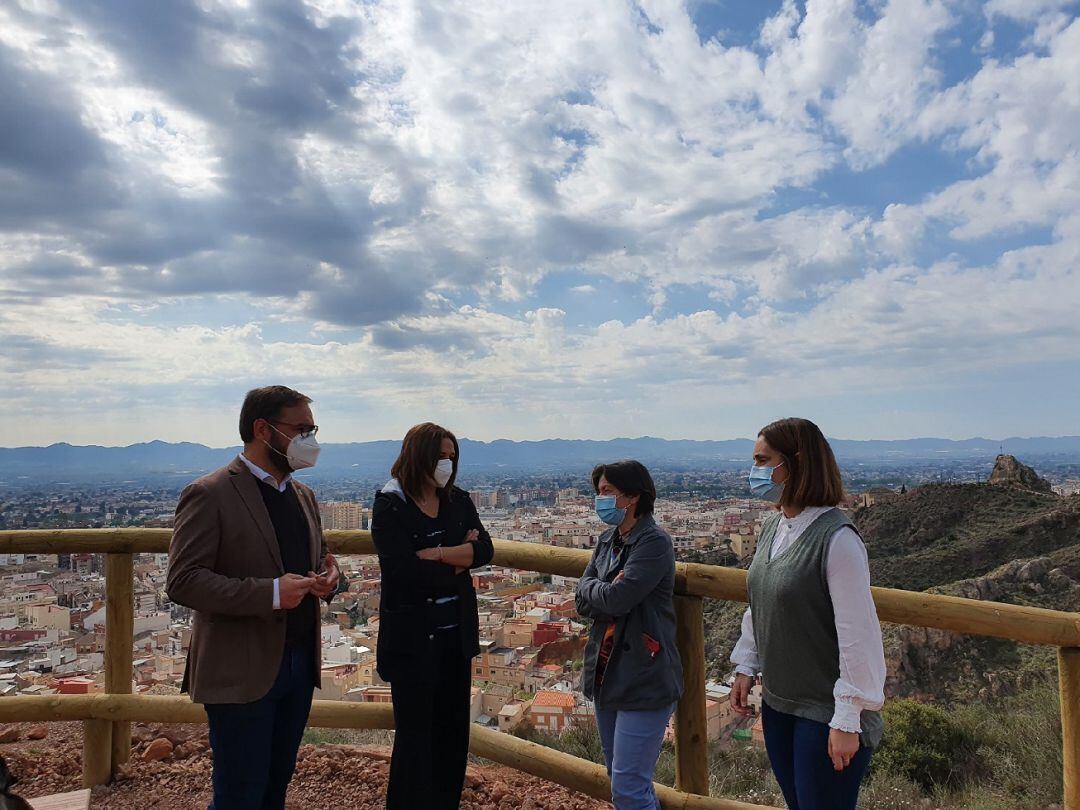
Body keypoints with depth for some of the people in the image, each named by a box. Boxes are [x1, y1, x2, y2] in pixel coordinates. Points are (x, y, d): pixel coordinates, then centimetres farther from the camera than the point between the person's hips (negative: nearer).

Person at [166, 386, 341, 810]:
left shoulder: (303, 495, 10)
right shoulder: (209, 495, -13)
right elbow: (182, 581, -17)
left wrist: (328, 574, -4)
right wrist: (269, 594, -27)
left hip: (300, 663, 7)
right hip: (243, 672, -7)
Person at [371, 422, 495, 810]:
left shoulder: (459, 501, 5)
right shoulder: (389, 506, -10)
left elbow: (485, 550, -8)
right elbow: (404, 570, -20)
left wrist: (434, 553, -19)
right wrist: (458, 559, -9)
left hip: (456, 632, 5)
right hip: (412, 636, -5)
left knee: (453, 731, 14)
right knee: (415, 734, 7)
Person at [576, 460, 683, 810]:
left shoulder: (654, 542, -16)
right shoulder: (607, 540, 9)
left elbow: (616, 598, -25)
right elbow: (582, 600, 3)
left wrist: (590, 589, -5)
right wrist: (607, 591, -16)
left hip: (644, 682, -8)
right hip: (606, 673, 8)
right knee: (618, 777, 19)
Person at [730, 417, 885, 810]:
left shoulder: (836, 538, -22)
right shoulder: (772, 528, 3)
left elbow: (858, 636, -21)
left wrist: (847, 721, -18)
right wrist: (746, 667, 12)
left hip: (824, 713, -7)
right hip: (777, 704, 8)